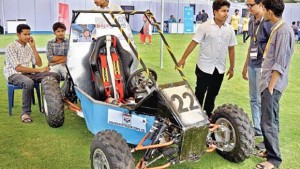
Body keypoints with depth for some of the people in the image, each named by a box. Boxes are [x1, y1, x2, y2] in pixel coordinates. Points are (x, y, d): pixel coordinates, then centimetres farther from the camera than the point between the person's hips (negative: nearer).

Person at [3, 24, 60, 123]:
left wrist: (33, 47, -2)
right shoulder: (11, 47, -7)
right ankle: (25, 113, -28)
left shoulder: (29, 47, 13)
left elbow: (39, 63, 6)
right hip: (13, 74, -6)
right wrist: (39, 70, -21)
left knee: (55, 76, -12)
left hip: (27, 73, 6)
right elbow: (18, 68, -17)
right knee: (29, 82, -42)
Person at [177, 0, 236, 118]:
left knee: (212, 94, 15)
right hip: (204, 67, -4)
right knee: (199, 93, 6)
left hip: (220, 69, 4)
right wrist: (183, 58, -12)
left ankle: (207, 116, 30)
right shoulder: (205, 27, -10)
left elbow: (231, 49, 8)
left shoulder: (229, 29, 2)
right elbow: (194, 43, -9)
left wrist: (231, 68, 10)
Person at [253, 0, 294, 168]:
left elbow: (280, 63, -20)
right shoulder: (277, 28, 13)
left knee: (268, 122, -7)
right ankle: (271, 150, 29)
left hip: (273, 83, -10)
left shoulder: (284, 30, -17)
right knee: (271, 119, 17)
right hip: (270, 82, 10)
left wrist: (271, 86, -19)